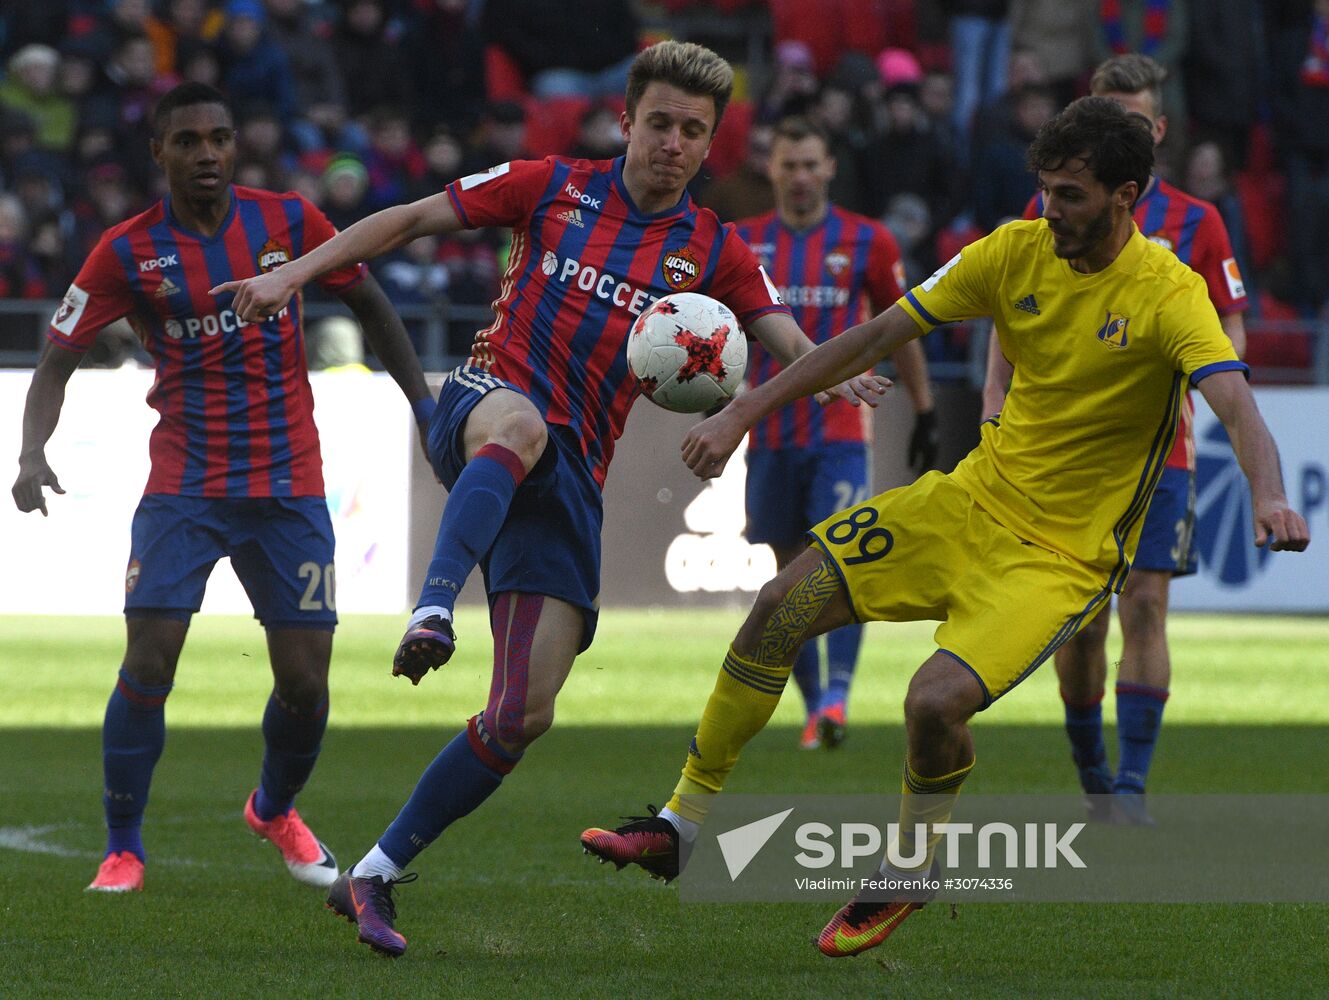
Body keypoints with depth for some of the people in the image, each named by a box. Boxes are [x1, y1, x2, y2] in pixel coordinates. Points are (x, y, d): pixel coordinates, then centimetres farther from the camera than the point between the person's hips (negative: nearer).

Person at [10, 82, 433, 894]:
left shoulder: (288, 222, -1)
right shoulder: (128, 251, -5)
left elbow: (369, 303, 12)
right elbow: (59, 359, -2)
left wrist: (425, 405, 8)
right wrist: (33, 454, -18)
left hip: (289, 487, 1)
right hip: (185, 486, -1)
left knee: (305, 682, -1)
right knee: (148, 667, -14)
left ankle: (277, 810, 30)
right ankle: (124, 848, 3)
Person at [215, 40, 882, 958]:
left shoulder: (713, 253, 11)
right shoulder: (554, 187, 7)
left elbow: (788, 342, 3)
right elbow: (411, 220, 11)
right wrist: (294, 274, 3)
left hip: (570, 474, 3)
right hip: (482, 406, -2)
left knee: (524, 716, -7)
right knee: (521, 423, -44)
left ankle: (375, 875, 4)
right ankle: (434, 609, -60)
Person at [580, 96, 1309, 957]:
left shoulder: (1168, 295, -19)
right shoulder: (1017, 253, -2)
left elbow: (1236, 404, -34)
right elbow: (877, 339, 3)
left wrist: (1269, 497, -55)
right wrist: (741, 415, 2)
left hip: (1066, 554, -6)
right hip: (973, 499, 6)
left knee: (936, 701, -26)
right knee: (783, 608, -4)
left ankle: (911, 873, 6)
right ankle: (683, 827, 11)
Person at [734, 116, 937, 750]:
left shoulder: (866, 241, 3)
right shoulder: (743, 242, 6)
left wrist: (925, 413, 11)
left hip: (840, 431, -2)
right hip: (769, 432, 2)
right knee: (791, 572, 6)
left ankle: (837, 695, -21)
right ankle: (814, 706, 14)